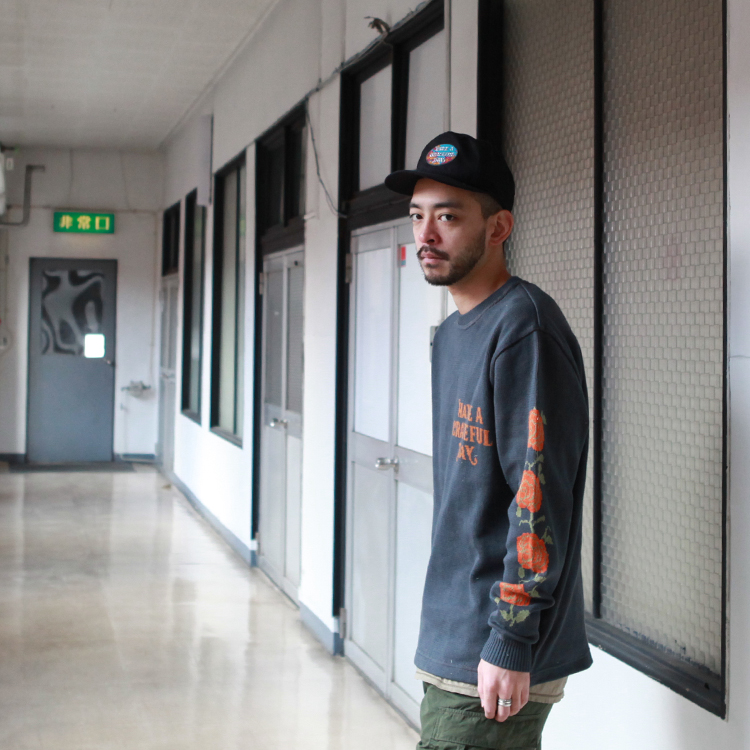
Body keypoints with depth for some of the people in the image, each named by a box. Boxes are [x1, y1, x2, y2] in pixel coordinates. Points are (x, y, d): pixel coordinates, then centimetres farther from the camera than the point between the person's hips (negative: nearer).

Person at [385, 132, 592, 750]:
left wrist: (511, 645, -22)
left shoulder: (525, 325, -16)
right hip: (451, 641, 9)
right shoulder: (451, 334, 14)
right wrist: (445, 638, 19)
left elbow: (539, 495, -21)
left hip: (495, 660, -9)